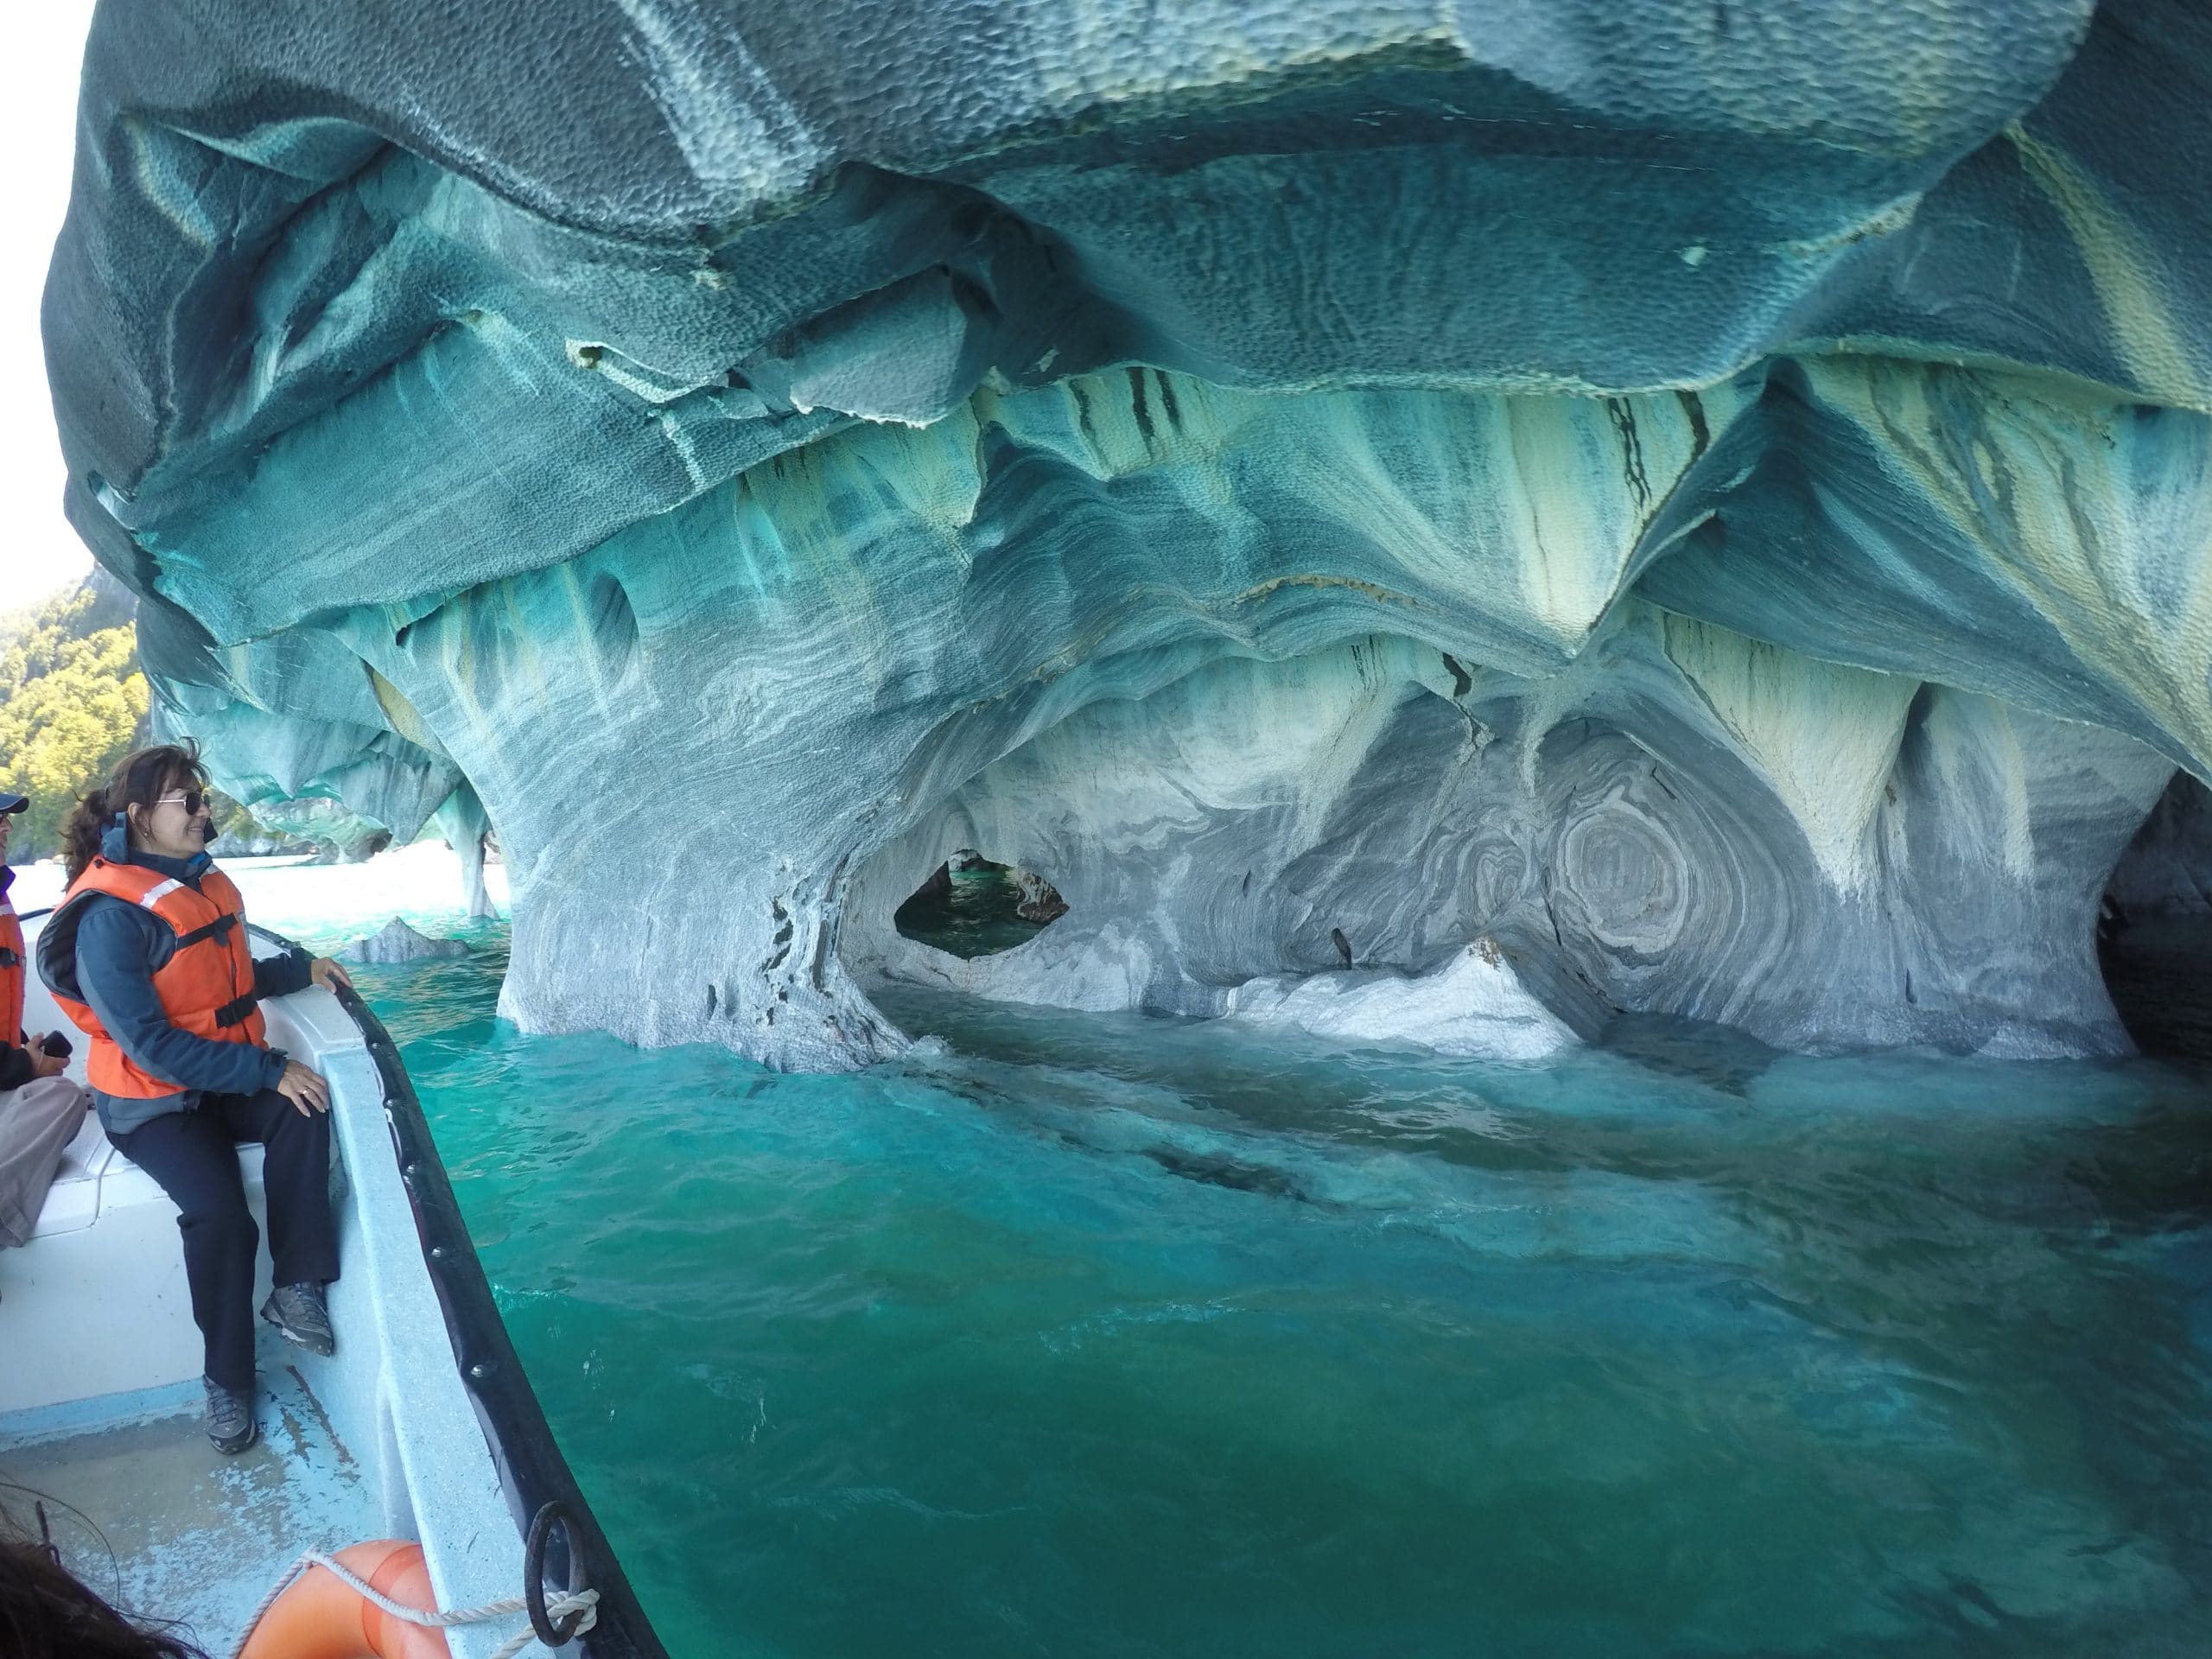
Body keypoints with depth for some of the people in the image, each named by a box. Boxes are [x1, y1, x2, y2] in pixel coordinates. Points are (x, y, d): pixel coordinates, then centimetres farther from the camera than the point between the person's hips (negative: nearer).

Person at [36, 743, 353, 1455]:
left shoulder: (200, 882, 5)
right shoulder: (111, 916, -20)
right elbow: (150, 1044, -23)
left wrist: (300, 968, 7)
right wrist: (268, 1070, -26)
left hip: (225, 1082, 6)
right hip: (153, 1104, -6)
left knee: (303, 1110, -26)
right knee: (218, 1212, -27)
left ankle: (297, 1288, -20)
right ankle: (227, 1379, -6)